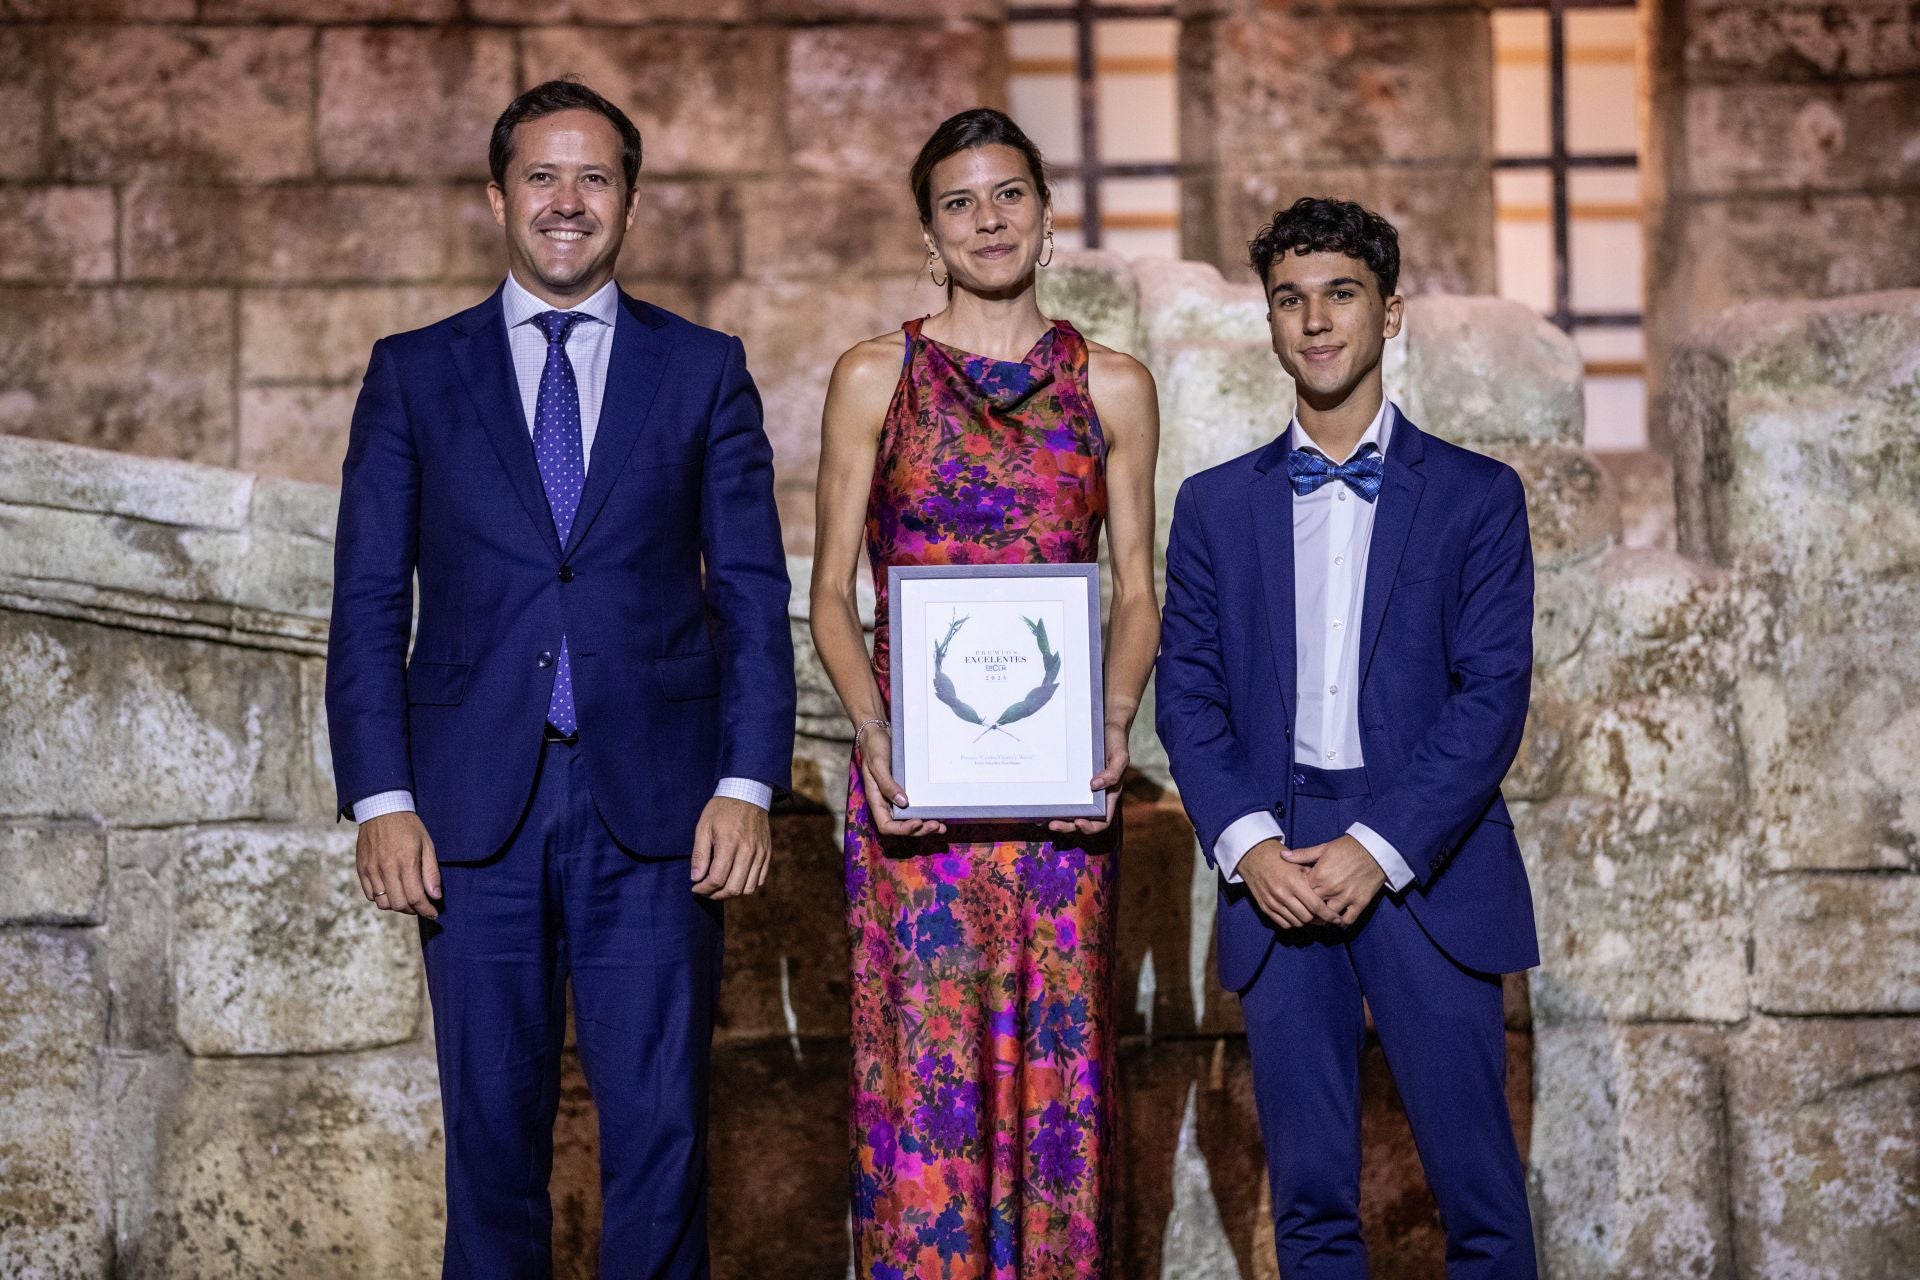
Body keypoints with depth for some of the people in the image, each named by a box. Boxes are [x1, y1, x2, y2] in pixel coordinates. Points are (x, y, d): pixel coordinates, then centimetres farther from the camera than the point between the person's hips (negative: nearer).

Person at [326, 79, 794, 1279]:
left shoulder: (704, 369, 8)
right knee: (492, 1129, 7)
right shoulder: (414, 373, 9)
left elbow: (754, 592, 5)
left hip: (655, 810, 0)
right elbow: (369, 603, 6)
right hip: (474, 807, 1)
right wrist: (381, 799, -4)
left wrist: (748, 784, -5)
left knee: (661, 1126, 0)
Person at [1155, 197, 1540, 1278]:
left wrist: (1380, 849, -13)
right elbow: (1190, 695, 7)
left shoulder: (1476, 495, 5)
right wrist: (1248, 845, -8)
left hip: (1424, 866, -2)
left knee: (1480, 1193, -2)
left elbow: (1493, 693, -3)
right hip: (1273, 872, 2)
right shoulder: (1217, 507, 13)